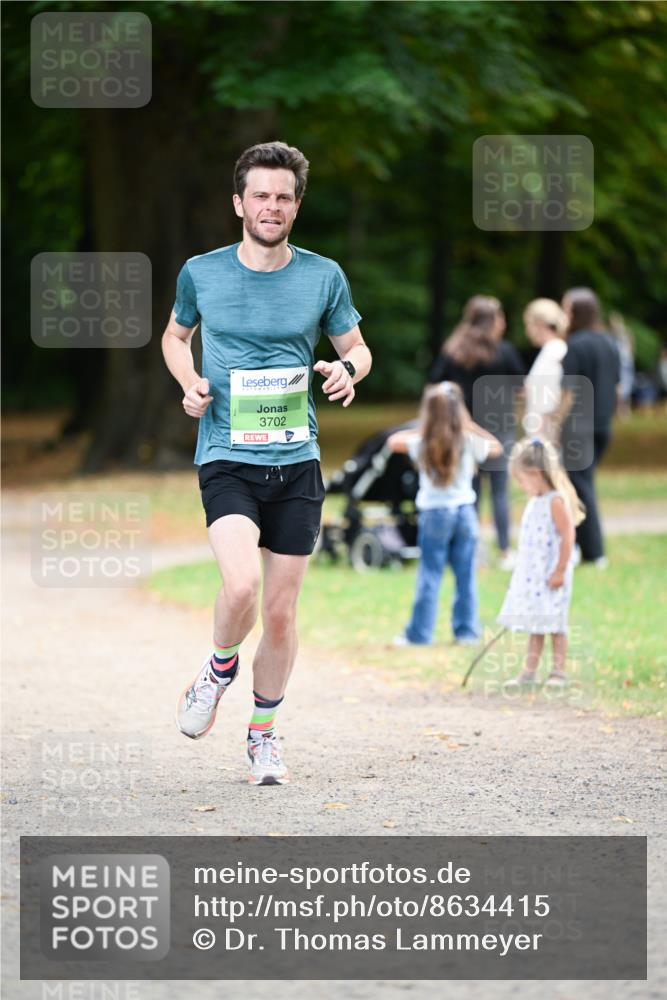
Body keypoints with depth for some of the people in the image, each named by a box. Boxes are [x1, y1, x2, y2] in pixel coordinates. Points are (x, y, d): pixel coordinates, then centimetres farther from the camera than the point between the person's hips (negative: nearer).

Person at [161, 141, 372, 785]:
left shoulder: (323, 277, 2)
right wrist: (190, 384, 0)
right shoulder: (201, 273, 1)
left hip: (296, 463, 2)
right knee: (242, 585, -25)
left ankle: (263, 733, 26)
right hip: (226, 459, -2)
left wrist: (347, 369, -10)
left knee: (280, 613, 5)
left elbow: (357, 348, 15)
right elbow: (176, 336, 20)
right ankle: (219, 670, 8)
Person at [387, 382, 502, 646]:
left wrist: (421, 431, 13)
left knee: (429, 576, 2)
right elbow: (496, 447, 13)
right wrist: (470, 426, 15)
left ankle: (420, 633, 4)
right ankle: (466, 630, 11)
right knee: (465, 575, 8)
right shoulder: (469, 442, -5)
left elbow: (393, 441, 7)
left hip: (434, 514, -1)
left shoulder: (422, 444, -8)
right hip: (464, 511, 1)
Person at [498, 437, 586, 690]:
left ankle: (558, 672, 7)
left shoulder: (556, 501, -16)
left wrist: (560, 571, -20)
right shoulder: (534, 502, 13)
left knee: (554, 624, -1)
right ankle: (529, 672, 16)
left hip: (551, 577, -9)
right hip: (531, 575, 9)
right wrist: (521, 569, 21)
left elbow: (567, 537, -19)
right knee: (534, 626, 12)